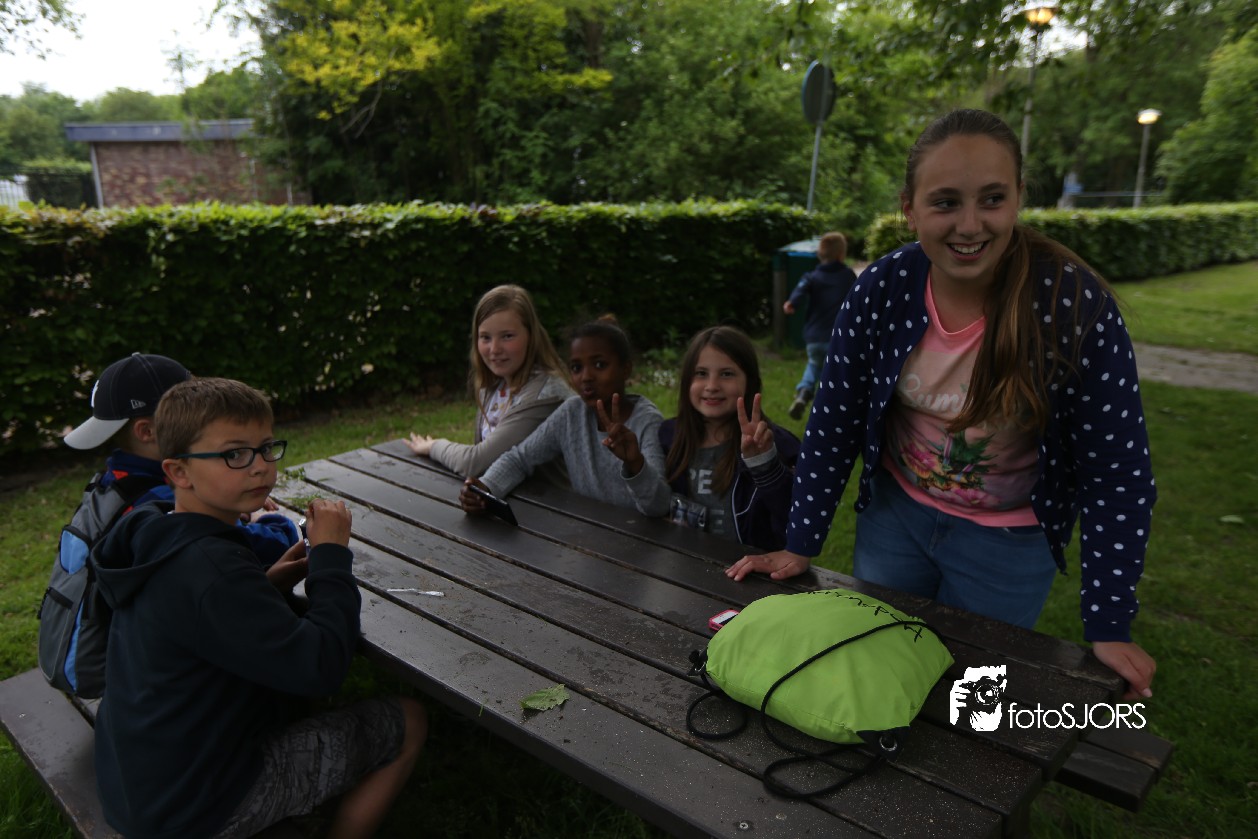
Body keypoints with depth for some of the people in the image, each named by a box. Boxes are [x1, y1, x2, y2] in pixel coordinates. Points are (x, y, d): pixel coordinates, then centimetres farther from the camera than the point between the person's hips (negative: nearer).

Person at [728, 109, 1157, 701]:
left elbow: (1116, 473, -16)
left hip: (1008, 542, -2)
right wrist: (801, 544, -7)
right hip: (895, 514, 2)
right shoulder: (881, 290, -18)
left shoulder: (1076, 304, -24)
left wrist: (1108, 625, -13)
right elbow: (835, 423, -8)